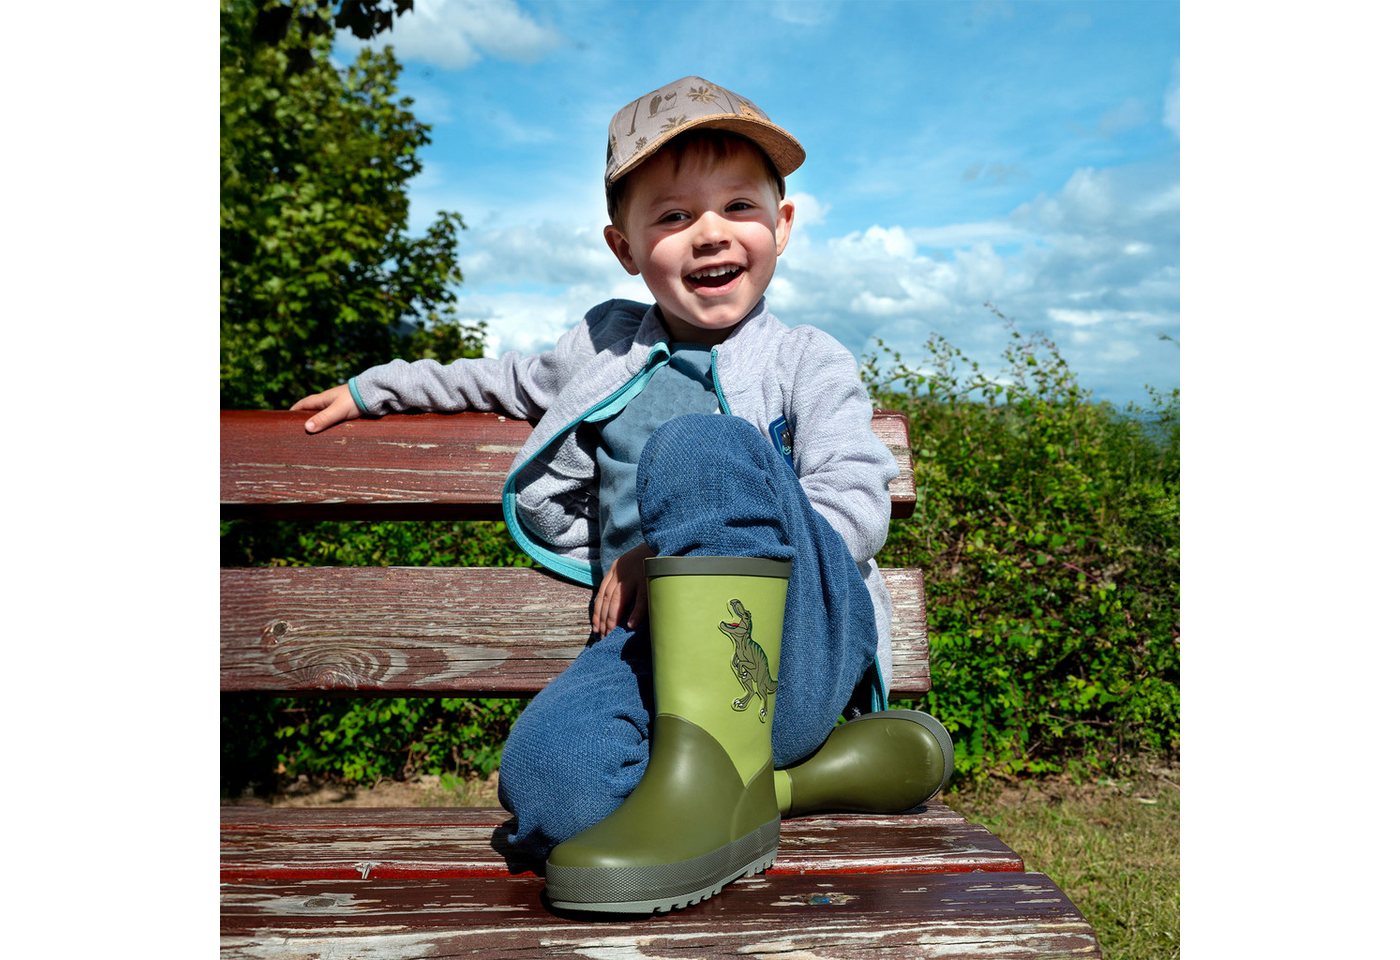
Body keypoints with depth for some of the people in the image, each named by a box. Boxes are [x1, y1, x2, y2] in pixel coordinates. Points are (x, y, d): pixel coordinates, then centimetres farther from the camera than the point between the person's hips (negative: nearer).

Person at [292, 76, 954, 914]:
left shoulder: (811, 363, 10)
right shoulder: (608, 343, 23)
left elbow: (855, 514, -4)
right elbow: (507, 379, 42)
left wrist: (675, 551, -12)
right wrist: (372, 389, 46)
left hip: (801, 637, -2)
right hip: (655, 641, 3)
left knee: (699, 443, -32)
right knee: (542, 782, -32)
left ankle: (709, 772, -36)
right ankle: (817, 769, -17)